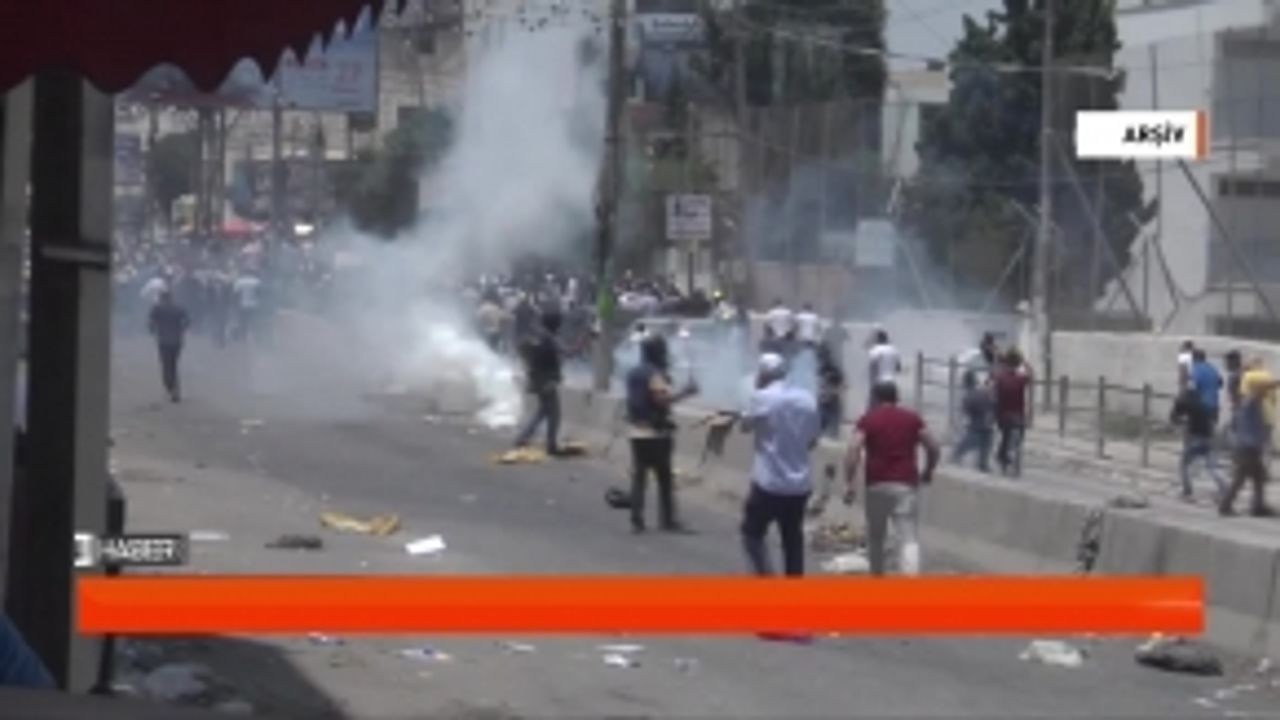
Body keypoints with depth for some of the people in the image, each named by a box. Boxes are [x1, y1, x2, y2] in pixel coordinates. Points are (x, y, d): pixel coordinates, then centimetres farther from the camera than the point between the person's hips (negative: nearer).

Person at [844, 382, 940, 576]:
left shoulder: (868, 420, 3)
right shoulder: (912, 418, 9)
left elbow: (854, 450, -10)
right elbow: (933, 448, 6)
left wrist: (850, 484, -9)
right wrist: (928, 471, 23)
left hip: (877, 484, 0)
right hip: (906, 484, 0)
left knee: (875, 536, 20)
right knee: (908, 539, -8)